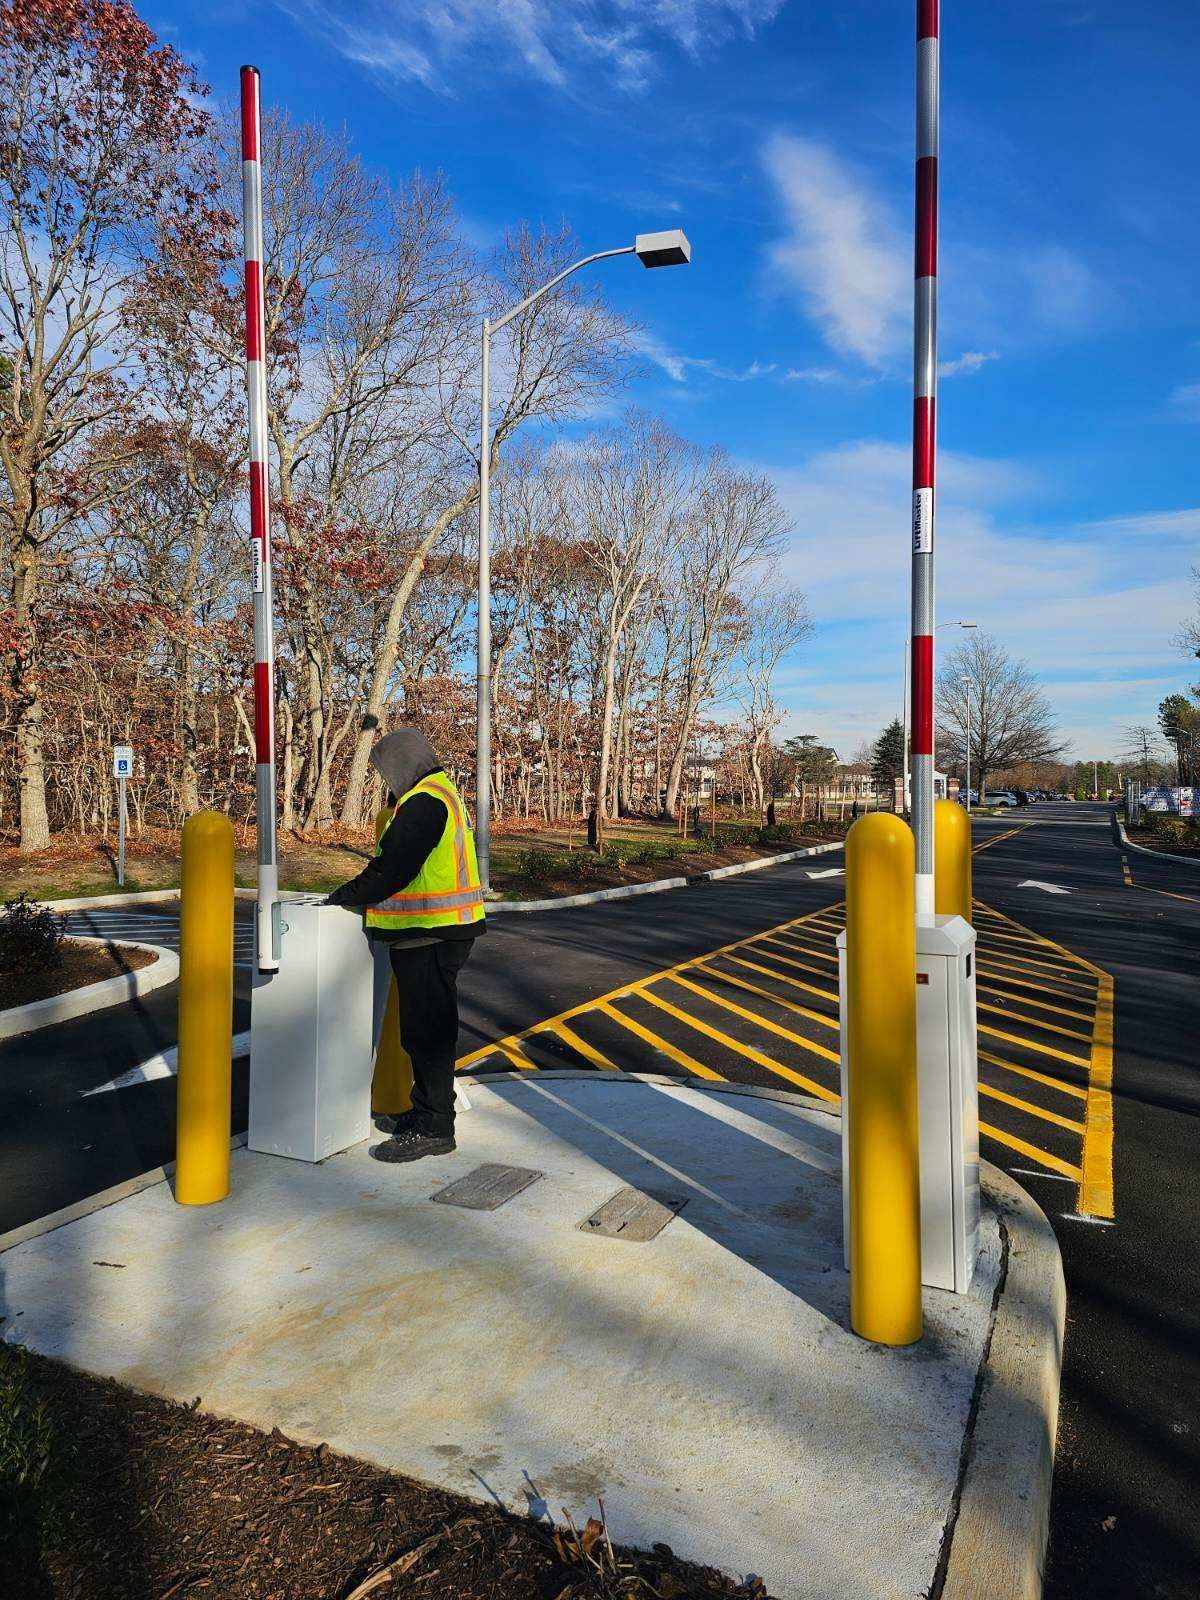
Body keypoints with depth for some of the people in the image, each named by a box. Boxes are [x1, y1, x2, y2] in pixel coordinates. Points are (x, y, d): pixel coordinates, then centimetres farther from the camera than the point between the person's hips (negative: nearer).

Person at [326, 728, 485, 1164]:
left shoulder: (423, 803, -17)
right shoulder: (442, 795, 17)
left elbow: (391, 868, -20)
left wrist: (346, 895, -6)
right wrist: (357, 894, 13)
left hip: (428, 936, -11)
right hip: (441, 932, 11)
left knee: (427, 1031, -3)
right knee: (428, 1026, 18)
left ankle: (434, 1129, 5)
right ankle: (426, 1110, 30)